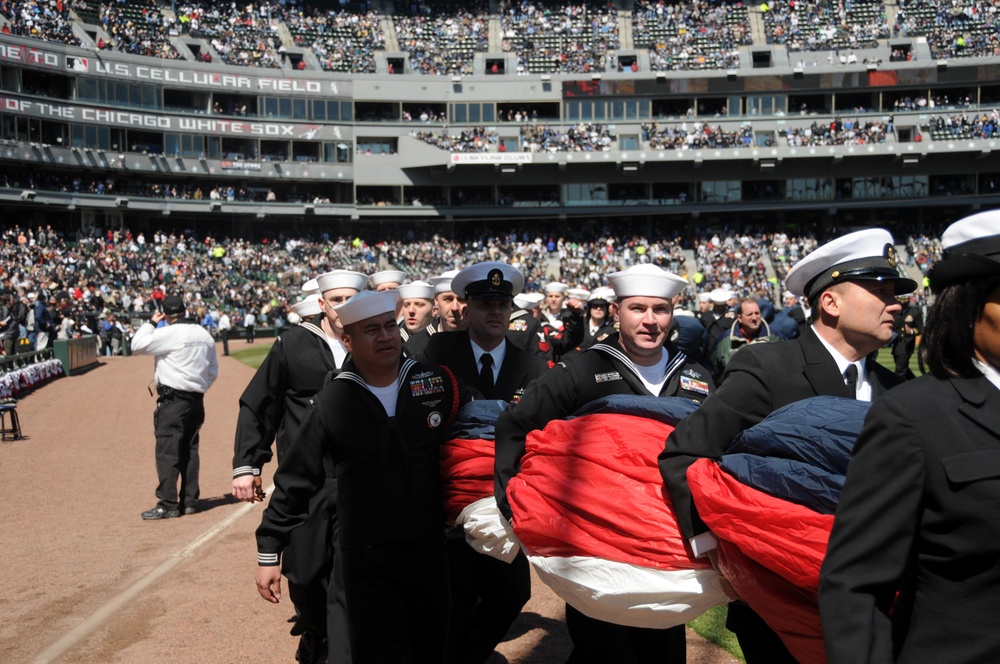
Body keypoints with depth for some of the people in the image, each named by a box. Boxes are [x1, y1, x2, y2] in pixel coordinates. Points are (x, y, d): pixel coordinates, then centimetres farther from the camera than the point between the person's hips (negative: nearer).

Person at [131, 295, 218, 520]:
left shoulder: (169, 333, -12)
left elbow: (137, 345, -7)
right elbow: (213, 371, 15)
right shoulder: (204, 335, 11)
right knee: (189, 450, 13)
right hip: (196, 400, 7)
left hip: (173, 399, -7)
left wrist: (151, 322, 3)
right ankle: (190, 500, 17)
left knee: (167, 450, -4)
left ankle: (168, 504, -5)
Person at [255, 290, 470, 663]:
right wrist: (269, 551, 1)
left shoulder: (436, 382, -3)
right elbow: (295, 481, -2)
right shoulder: (332, 403, -7)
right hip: (367, 559, -3)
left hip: (430, 548, 3)